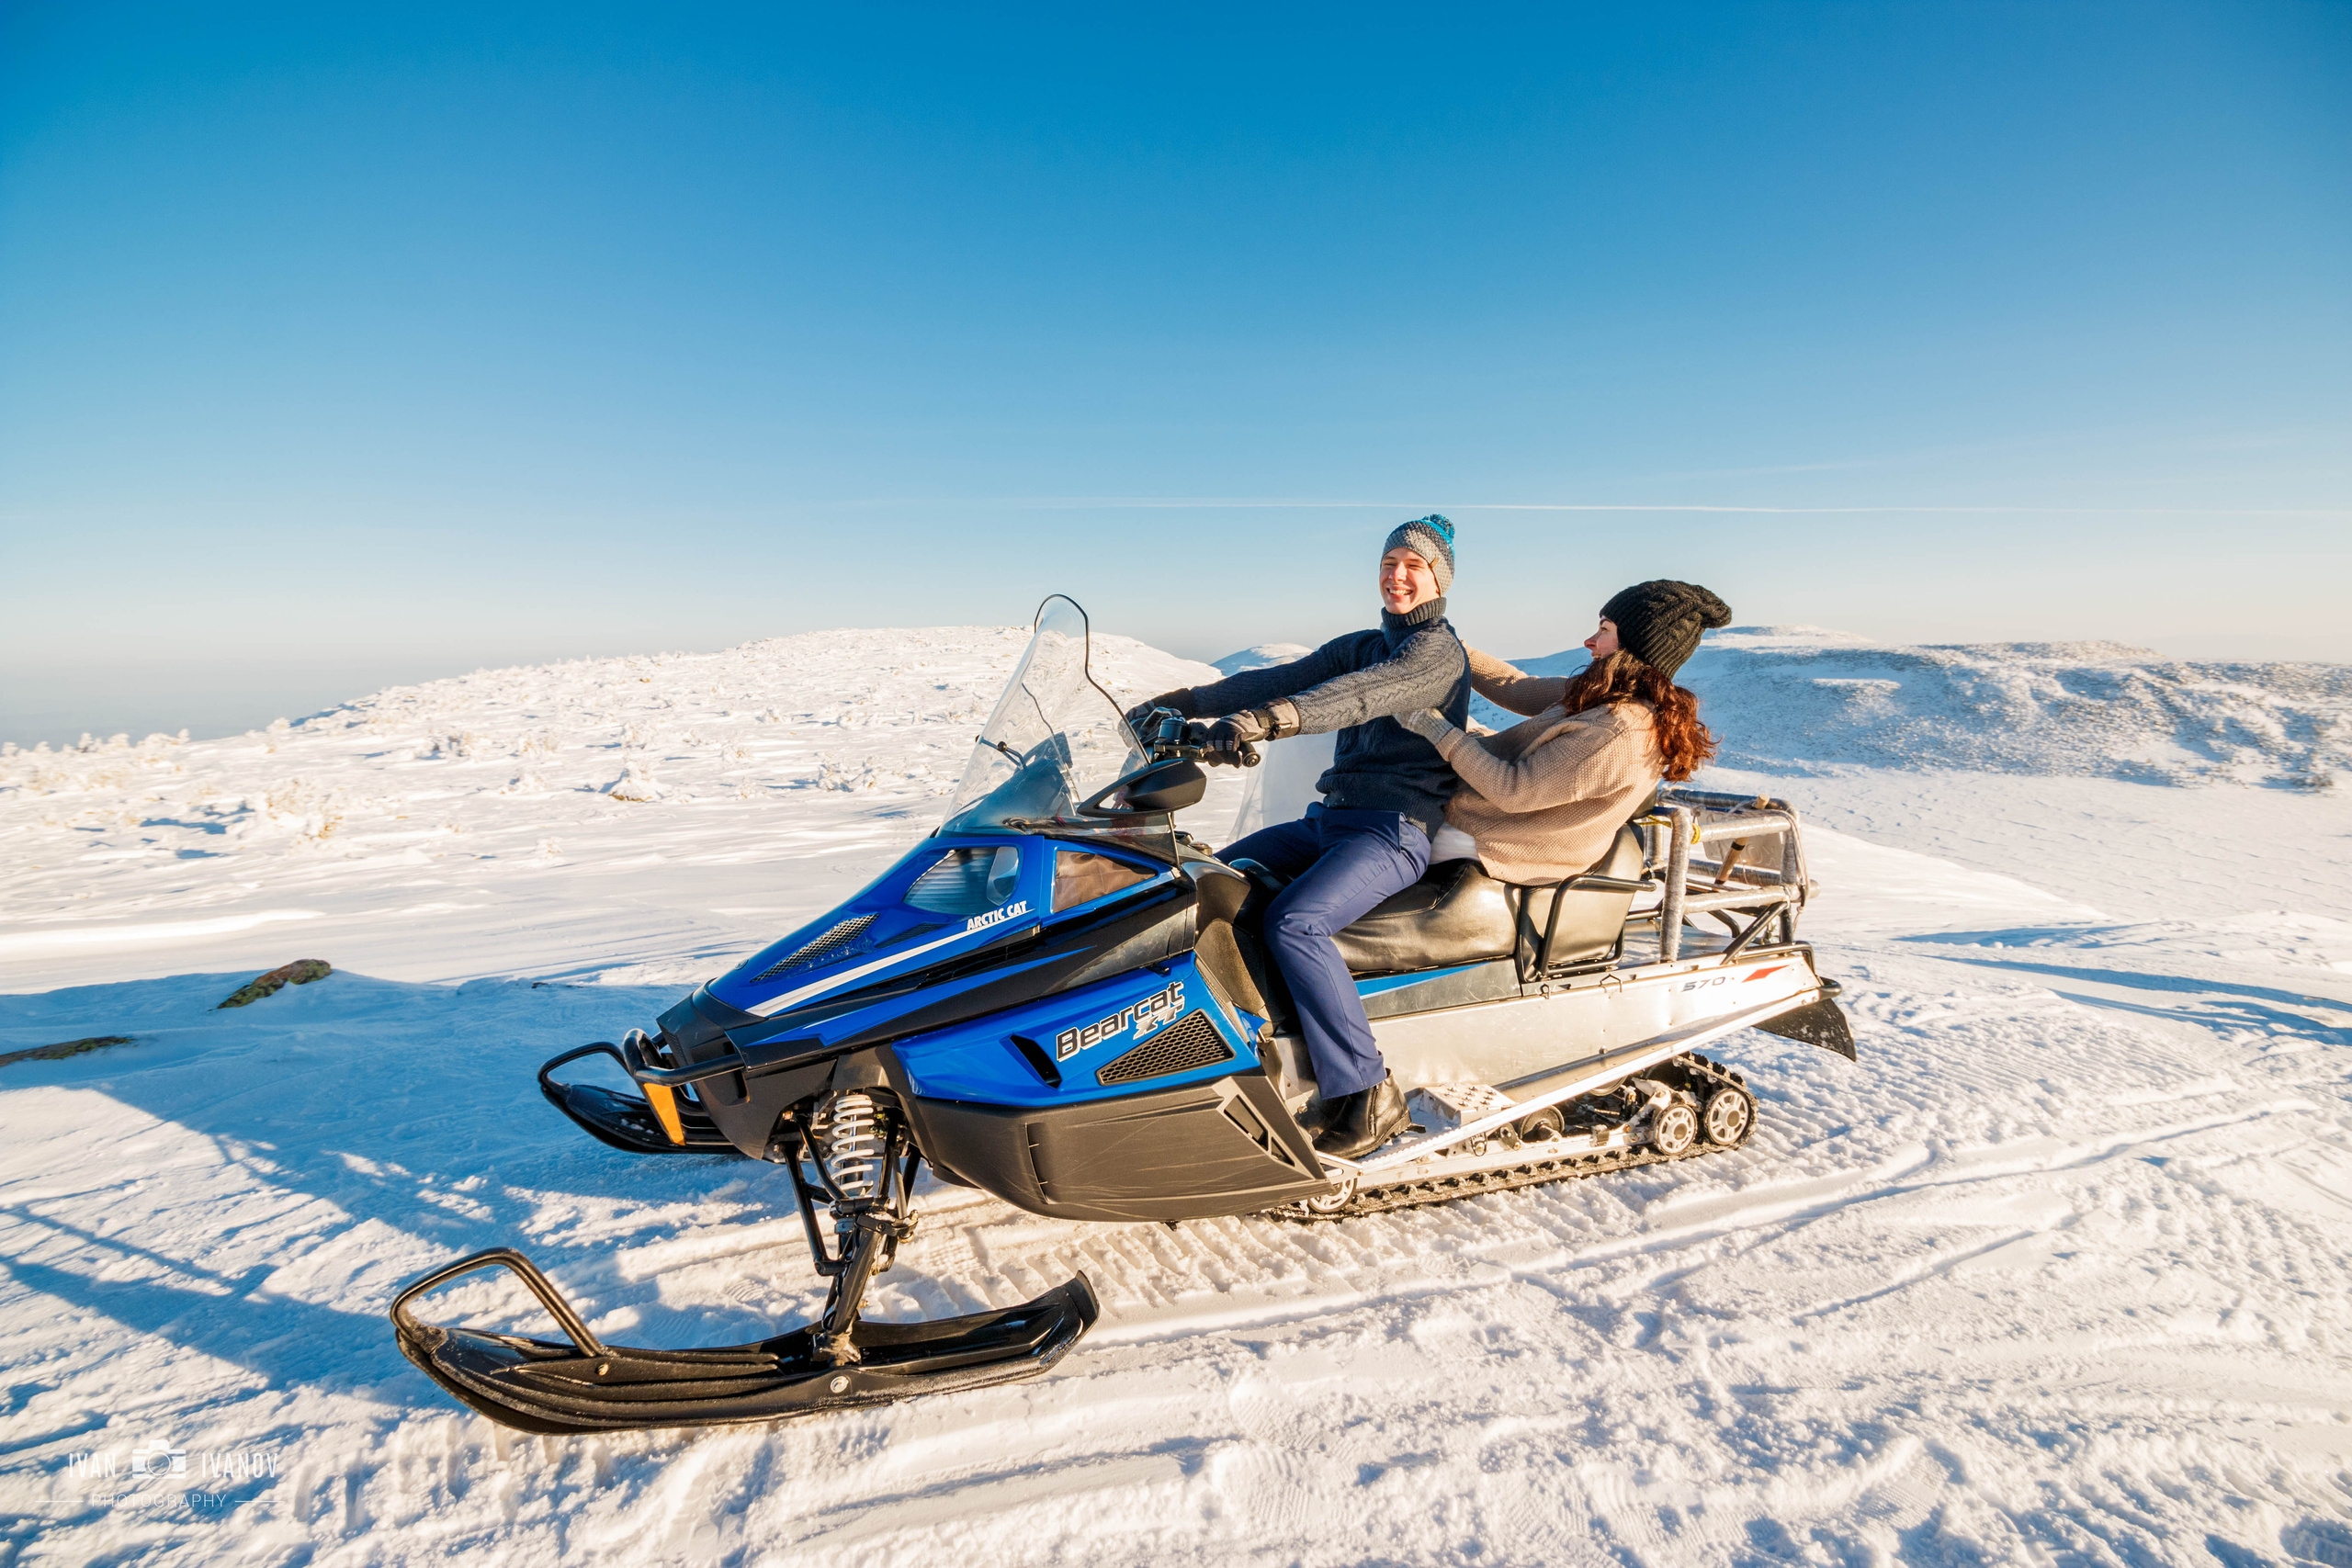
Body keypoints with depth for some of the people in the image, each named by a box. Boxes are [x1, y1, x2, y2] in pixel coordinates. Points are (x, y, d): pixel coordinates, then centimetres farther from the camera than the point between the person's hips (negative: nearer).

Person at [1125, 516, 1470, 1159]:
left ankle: (1367, 1095, -22)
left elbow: (1366, 693, -27)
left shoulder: (1440, 651, -7)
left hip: (1396, 829, -9)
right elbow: (1282, 678, 10)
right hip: (1329, 819, 9)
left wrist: (1268, 718, -43)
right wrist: (1182, 701, -2)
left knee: (1294, 920, -31)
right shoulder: (1361, 645, 20)